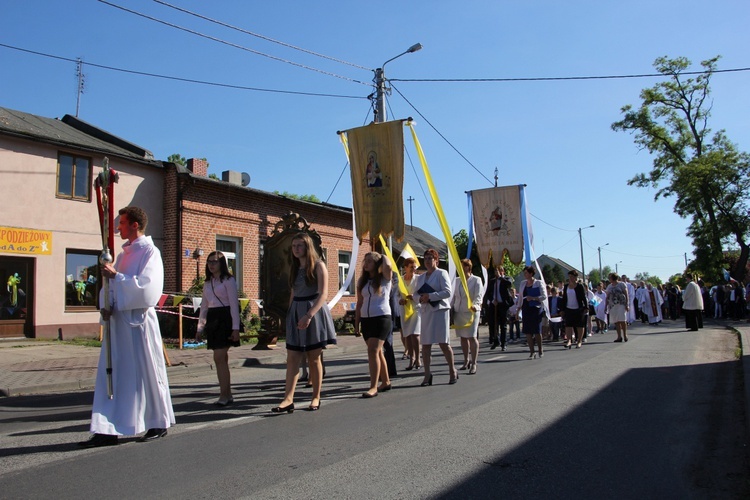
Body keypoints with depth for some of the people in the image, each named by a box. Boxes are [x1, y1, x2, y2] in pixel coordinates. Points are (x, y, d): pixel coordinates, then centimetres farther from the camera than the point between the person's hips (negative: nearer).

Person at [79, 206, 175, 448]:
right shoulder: (124, 253, 15)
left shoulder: (150, 252, -8)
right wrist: (106, 305, -2)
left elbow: (147, 286, -20)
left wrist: (115, 275, -19)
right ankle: (108, 430, 8)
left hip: (139, 320, -8)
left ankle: (160, 424, 17)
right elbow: (113, 283, 16)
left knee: (147, 372, 3)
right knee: (112, 374, 4)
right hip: (118, 319, 8)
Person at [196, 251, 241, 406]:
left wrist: (236, 328, -14)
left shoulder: (228, 280, -3)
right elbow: (204, 306, 20)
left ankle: (224, 395, -8)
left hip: (225, 319, -7)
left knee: (219, 358, -12)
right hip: (212, 320, 7)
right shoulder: (207, 283, 17)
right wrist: (200, 328, 15)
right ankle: (228, 395, 13)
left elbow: (234, 304, -8)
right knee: (222, 359, 8)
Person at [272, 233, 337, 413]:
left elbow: (323, 294, -15)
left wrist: (309, 315, -25)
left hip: (314, 312, -5)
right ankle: (288, 399, -7)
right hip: (296, 314, 5)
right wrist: (290, 315, 11)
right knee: (292, 358, -3)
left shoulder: (318, 266, -5)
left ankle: (316, 397, 15)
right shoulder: (294, 268, 13)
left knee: (314, 358, 3)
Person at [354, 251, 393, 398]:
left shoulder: (384, 278, -2)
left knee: (373, 351, -16)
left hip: (382, 318, -6)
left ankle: (373, 387, -16)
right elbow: (359, 302, 15)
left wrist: (383, 257, -5)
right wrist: (356, 322, 11)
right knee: (377, 351, 12)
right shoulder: (362, 280, 13)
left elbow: (388, 266, -26)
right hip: (366, 319, 6)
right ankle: (385, 382, 25)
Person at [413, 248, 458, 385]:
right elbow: (415, 294, 16)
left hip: (440, 310, -6)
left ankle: (453, 371, 13)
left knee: (443, 343, -5)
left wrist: (430, 296, -18)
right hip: (426, 312, 6)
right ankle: (427, 374, 8)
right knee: (425, 344, 2)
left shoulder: (441, 273, -2)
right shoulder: (421, 277, 18)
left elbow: (447, 292, -13)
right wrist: (420, 298, -7)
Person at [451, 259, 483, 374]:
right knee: (463, 337, 11)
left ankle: (473, 364, -5)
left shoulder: (476, 280, -3)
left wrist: (475, 305, -32)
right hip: (458, 313, 6)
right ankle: (466, 361, 23)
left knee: (472, 337, -9)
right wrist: (450, 307, 8)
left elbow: (478, 296, -14)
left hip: (471, 313, -6)